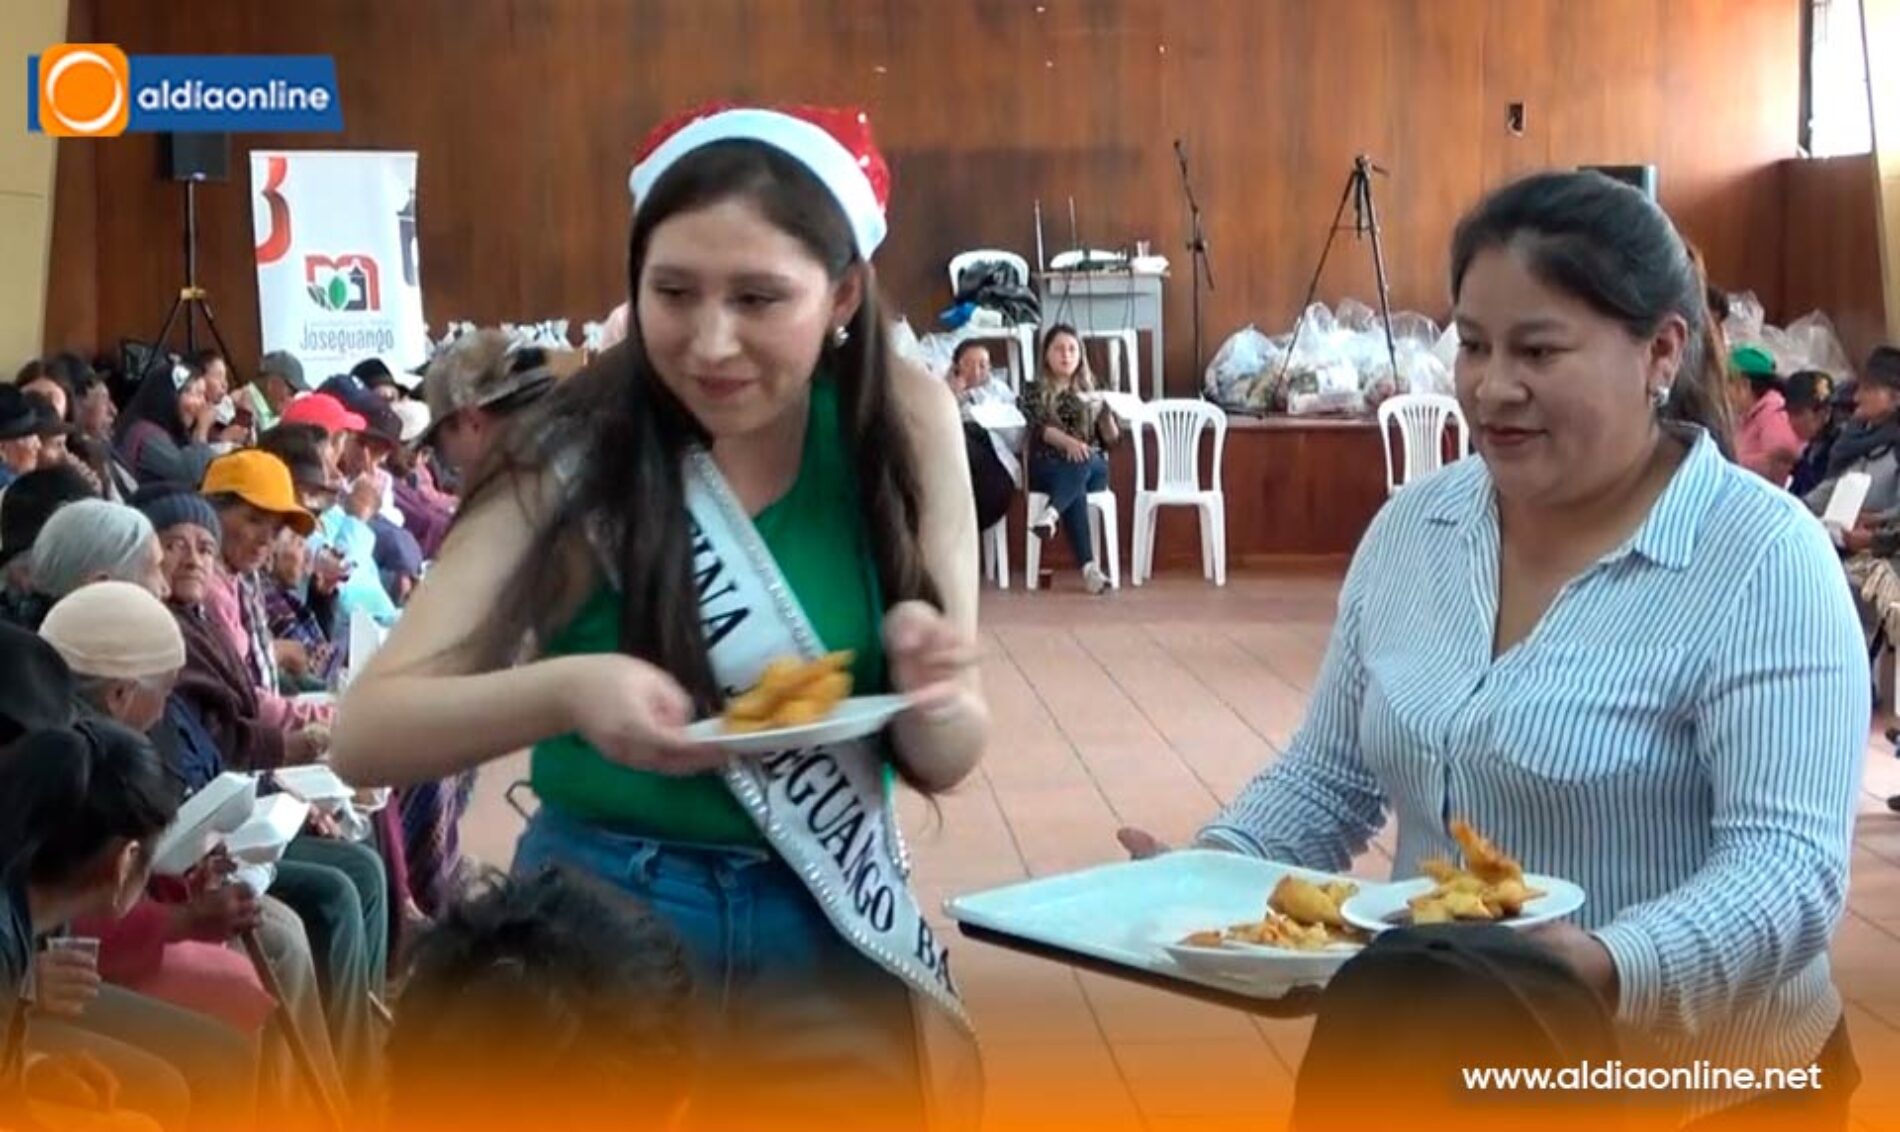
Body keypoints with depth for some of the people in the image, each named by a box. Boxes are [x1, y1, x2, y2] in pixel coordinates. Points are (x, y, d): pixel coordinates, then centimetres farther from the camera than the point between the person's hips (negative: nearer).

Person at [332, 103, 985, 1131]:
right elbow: (365, 731, -18)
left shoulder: (900, 426, -8)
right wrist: (565, 691, -35)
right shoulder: (582, 457, -15)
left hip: (831, 942, 2)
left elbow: (946, 762, -4)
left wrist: (933, 692, -26)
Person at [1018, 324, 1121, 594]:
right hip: (1048, 467, -2)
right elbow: (1038, 428, -9)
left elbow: (1111, 440, 11)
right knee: (1075, 485, -37)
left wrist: (1106, 412, -10)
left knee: (1080, 465, -37)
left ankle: (1051, 515, -61)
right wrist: (1068, 442, -28)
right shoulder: (1034, 391, 11)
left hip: (1092, 466, 2)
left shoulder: (1091, 389, 17)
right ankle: (1088, 566, -51)